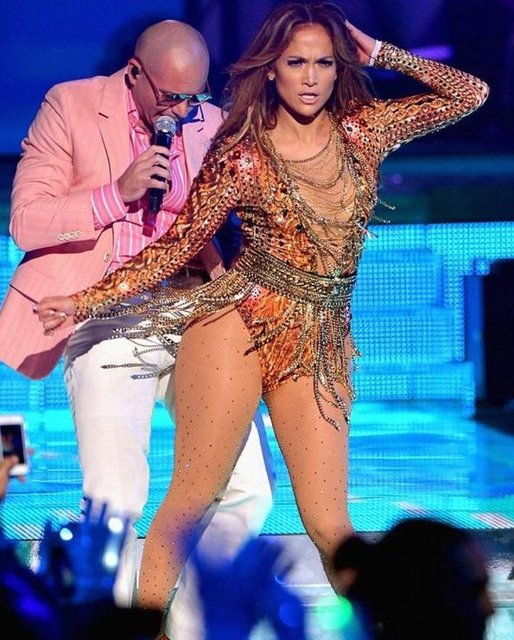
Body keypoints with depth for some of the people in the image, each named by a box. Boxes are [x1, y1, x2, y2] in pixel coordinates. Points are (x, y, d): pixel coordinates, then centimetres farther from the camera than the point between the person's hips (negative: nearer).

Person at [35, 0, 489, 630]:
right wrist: (88, 300, -5)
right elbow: (178, 243, 2)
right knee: (190, 501, -5)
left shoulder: (364, 129, 8)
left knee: (328, 524, -5)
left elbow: (470, 93, 12)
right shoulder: (243, 152, -1)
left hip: (319, 346, 3)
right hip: (240, 323, -2)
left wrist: (380, 53, 7)